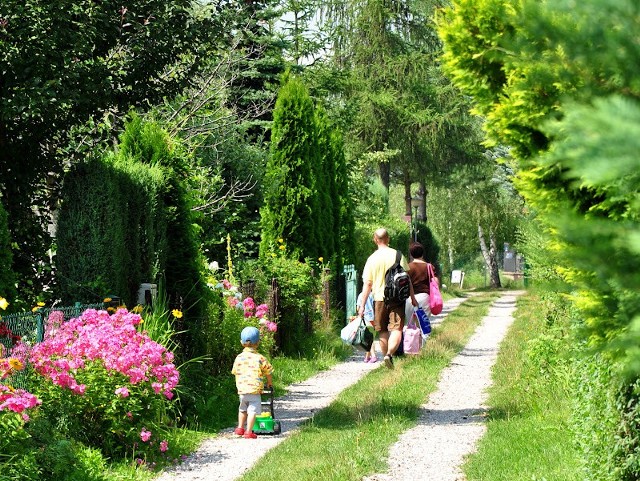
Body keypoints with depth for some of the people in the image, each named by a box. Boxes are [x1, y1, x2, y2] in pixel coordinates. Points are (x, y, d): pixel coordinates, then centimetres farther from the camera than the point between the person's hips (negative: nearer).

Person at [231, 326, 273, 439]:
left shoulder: (239, 358, 3)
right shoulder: (260, 358, -5)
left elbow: (235, 372, 12)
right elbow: (268, 372, 5)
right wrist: (269, 383, 25)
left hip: (242, 389, 4)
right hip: (255, 389, -4)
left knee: (243, 409, 23)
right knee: (253, 410, -3)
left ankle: (240, 428, 29)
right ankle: (249, 432, -7)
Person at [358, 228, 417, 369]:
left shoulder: (372, 259, 0)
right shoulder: (397, 255, -1)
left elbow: (367, 284, 1)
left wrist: (362, 305, 6)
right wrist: (412, 297, 8)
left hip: (379, 299, 1)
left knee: (383, 331, 13)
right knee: (397, 329, -7)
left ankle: (385, 355, 18)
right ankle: (389, 354, -27)